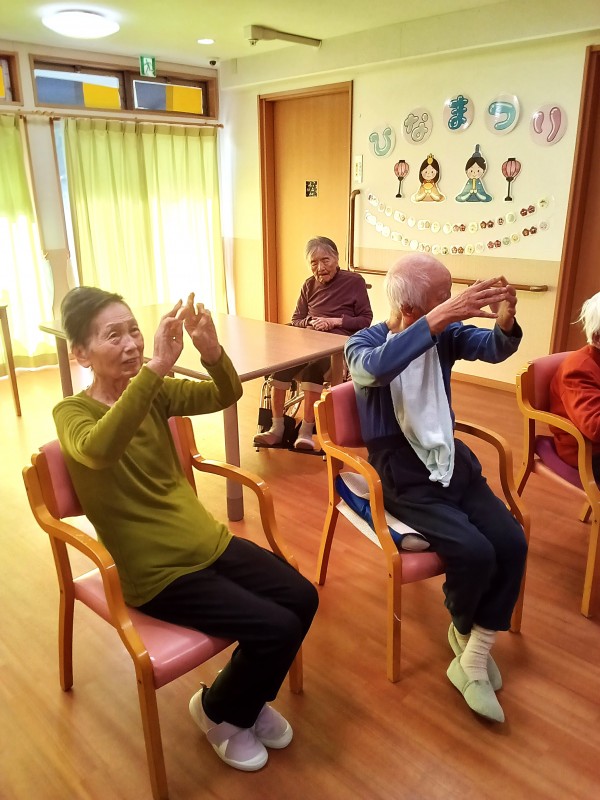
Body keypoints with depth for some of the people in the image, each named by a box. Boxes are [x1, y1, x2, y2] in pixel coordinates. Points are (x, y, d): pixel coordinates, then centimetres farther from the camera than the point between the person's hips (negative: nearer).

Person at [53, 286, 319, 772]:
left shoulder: (157, 393, 5)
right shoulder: (72, 413, -13)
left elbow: (226, 395, -6)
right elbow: (98, 450, -37)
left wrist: (211, 351, -27)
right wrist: (157, 366, -45)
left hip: (209, 543, 6)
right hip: (156, 573, -6)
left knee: (302, 597, -4)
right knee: (275, 628, -15)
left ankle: (248, 699, 23)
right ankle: (219, 711, 17)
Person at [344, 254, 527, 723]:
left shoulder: (446, 334, 1)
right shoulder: (363, 343, -12)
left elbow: (494, 349, -14)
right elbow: (377, 367, -37)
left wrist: (505, 321, -37)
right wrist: (439, 318, -44)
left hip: (452, 460, 5)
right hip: (403, 476, -5)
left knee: (512, 542, -15)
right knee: (474, 552, -22)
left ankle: (472, 662, 2)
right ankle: (466, 635, 14)